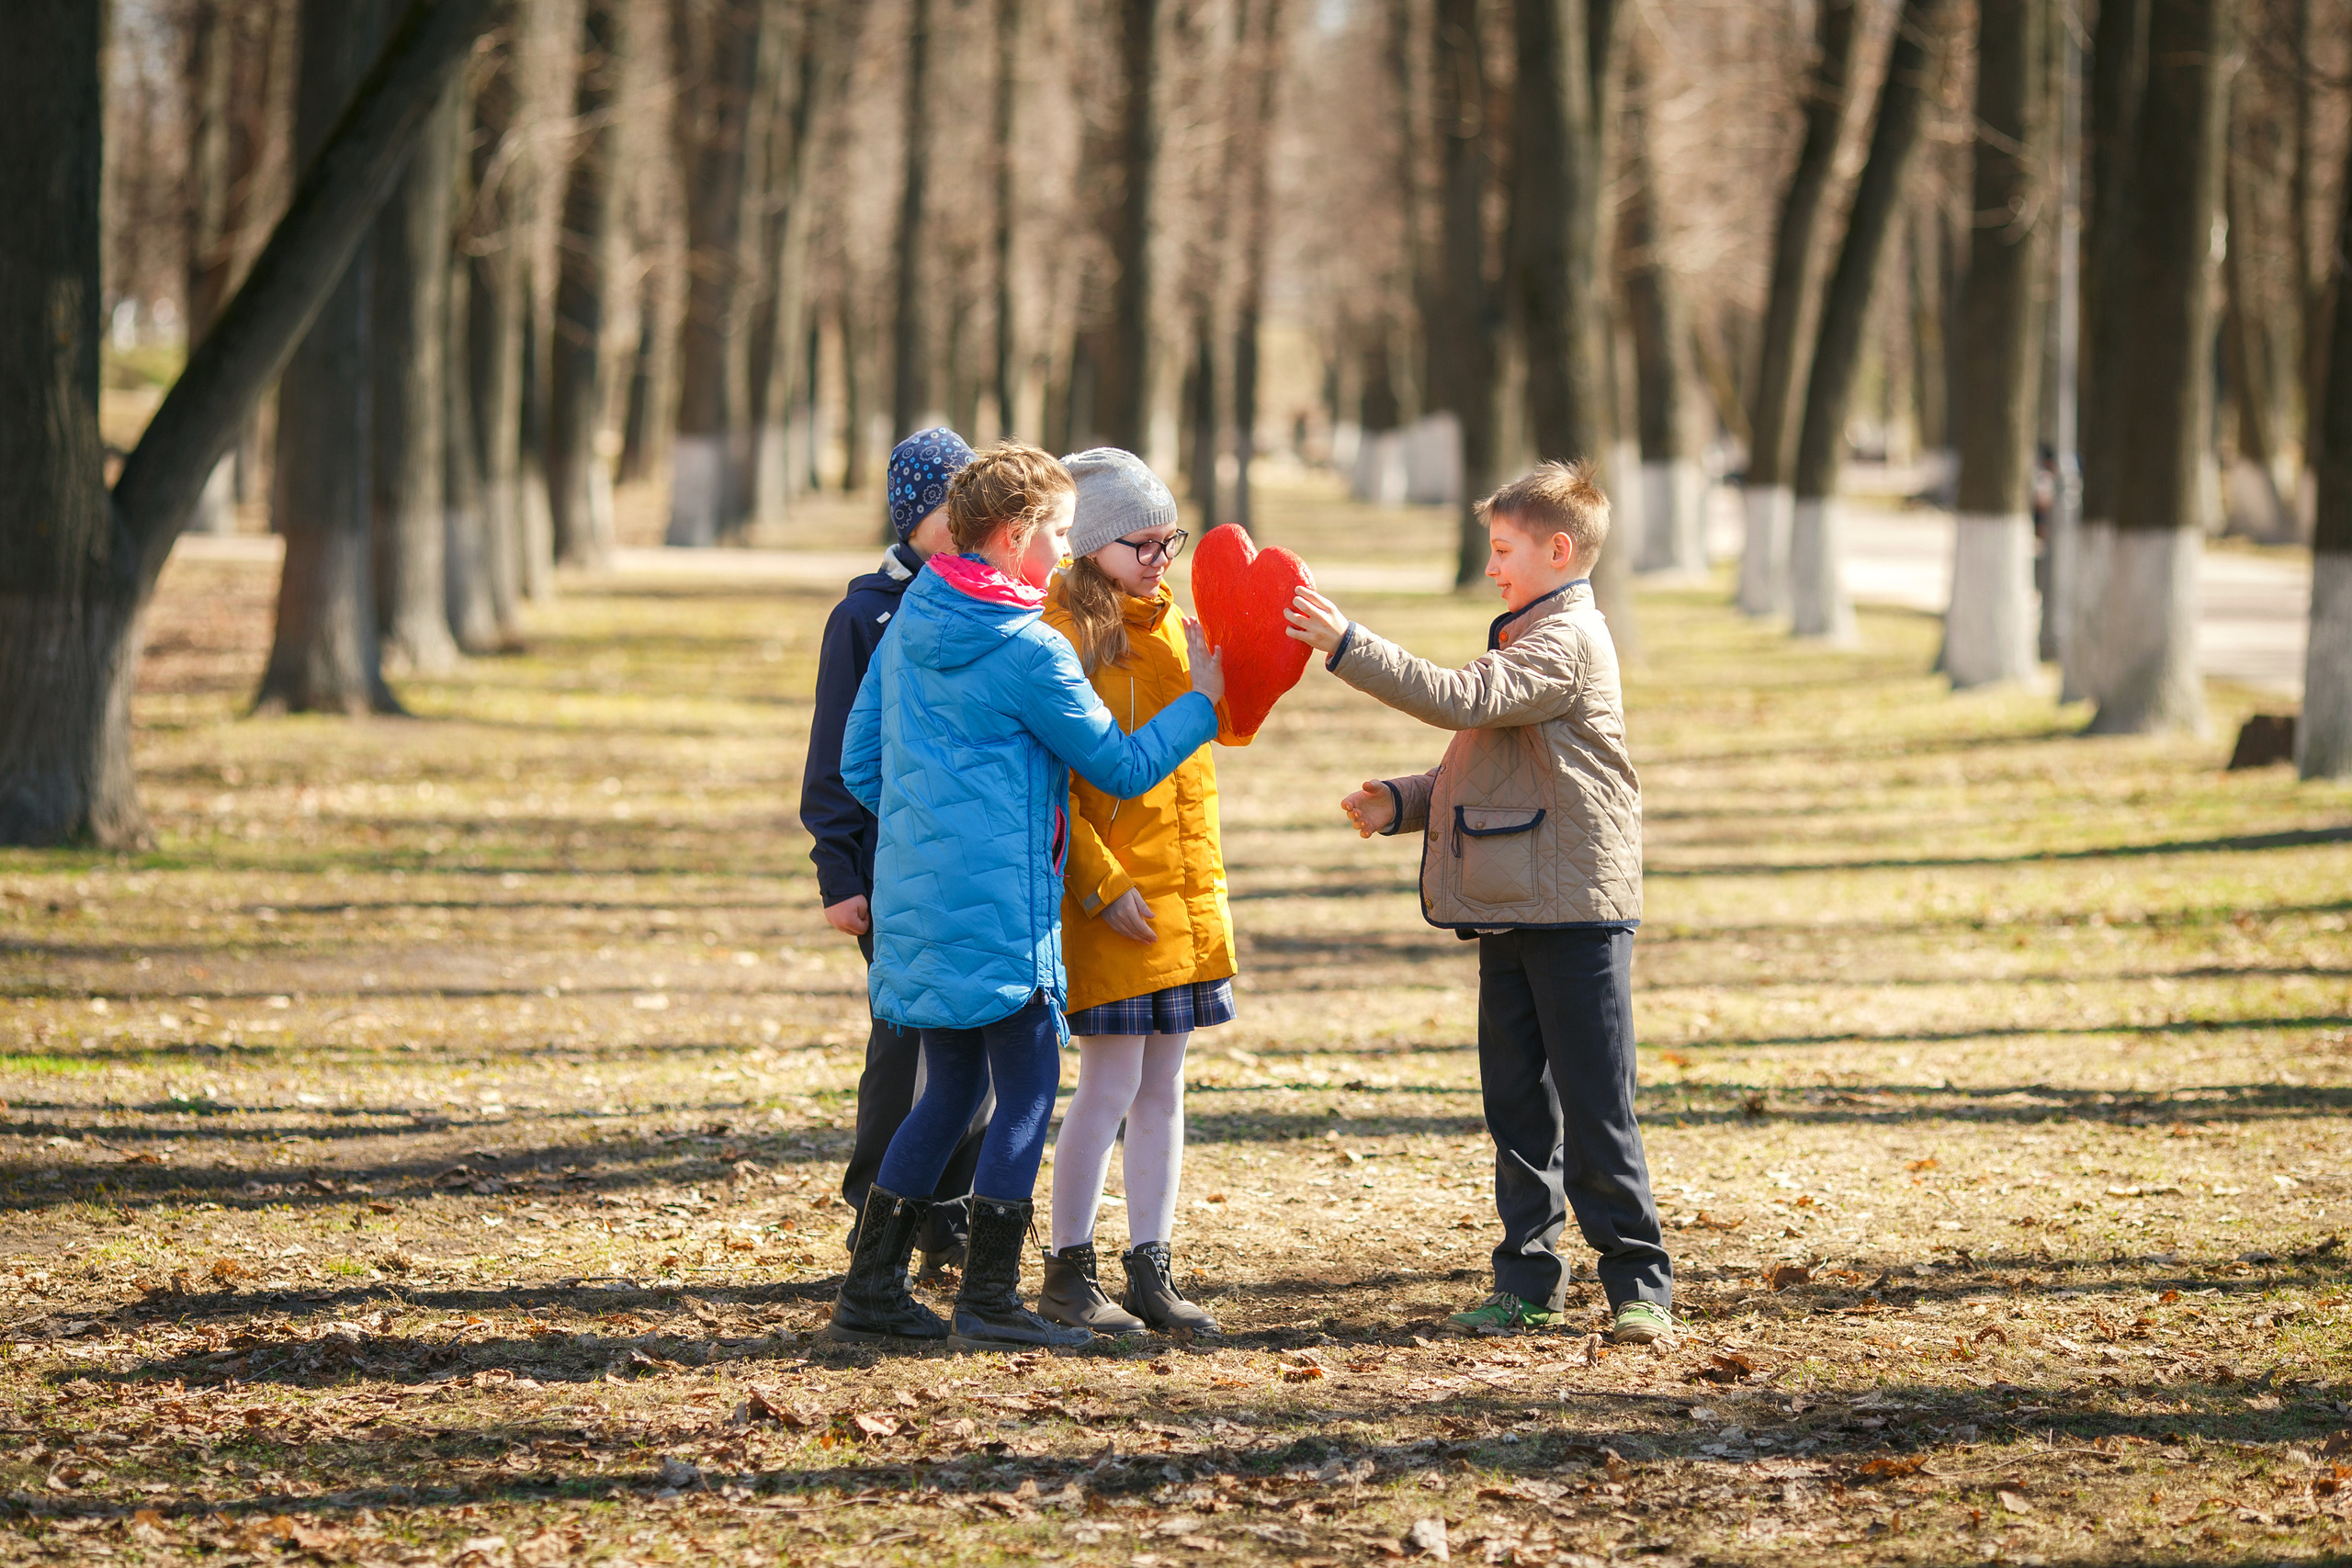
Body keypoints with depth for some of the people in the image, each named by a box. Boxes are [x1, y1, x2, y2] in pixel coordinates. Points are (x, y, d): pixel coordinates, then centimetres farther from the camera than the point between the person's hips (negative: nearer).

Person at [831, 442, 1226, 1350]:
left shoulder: (910, 623, 10)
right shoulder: (1030, 652, -13)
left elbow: (860, 762, 14)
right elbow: (1120, 768, -6)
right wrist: (1203, 704, 5)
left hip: (915, 891, 8)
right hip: (996, 898, -8)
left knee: (950, 1086, 15)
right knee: (1029, 1087, 1)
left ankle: (872, 1291, 15)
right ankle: (988, 1302, -1)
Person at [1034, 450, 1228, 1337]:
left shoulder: (1170, 623, 15)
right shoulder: (1062, 632, -8)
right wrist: (1101, 883, -17)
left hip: (1184, 885, 7)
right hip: (1109, 889, -7)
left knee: (1163, 1083, 8)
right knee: (1112, 1084, -6)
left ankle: (1150, 1272, 14)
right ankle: (1068, 1274, 4)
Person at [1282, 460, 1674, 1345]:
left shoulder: (1570, 641, -11)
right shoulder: (1523, 638, 21)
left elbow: (1462, 700, -24)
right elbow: (1476, 763, 25)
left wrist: (1346, 646, -25)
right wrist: (1403, 803, 7)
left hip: (1576, 909, -10)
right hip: (1509, 907, 10)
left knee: (1595, 1105, -6)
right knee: (1517, 1102, 10)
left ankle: (1638, 1282, 0)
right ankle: (1528, 1280, 15)